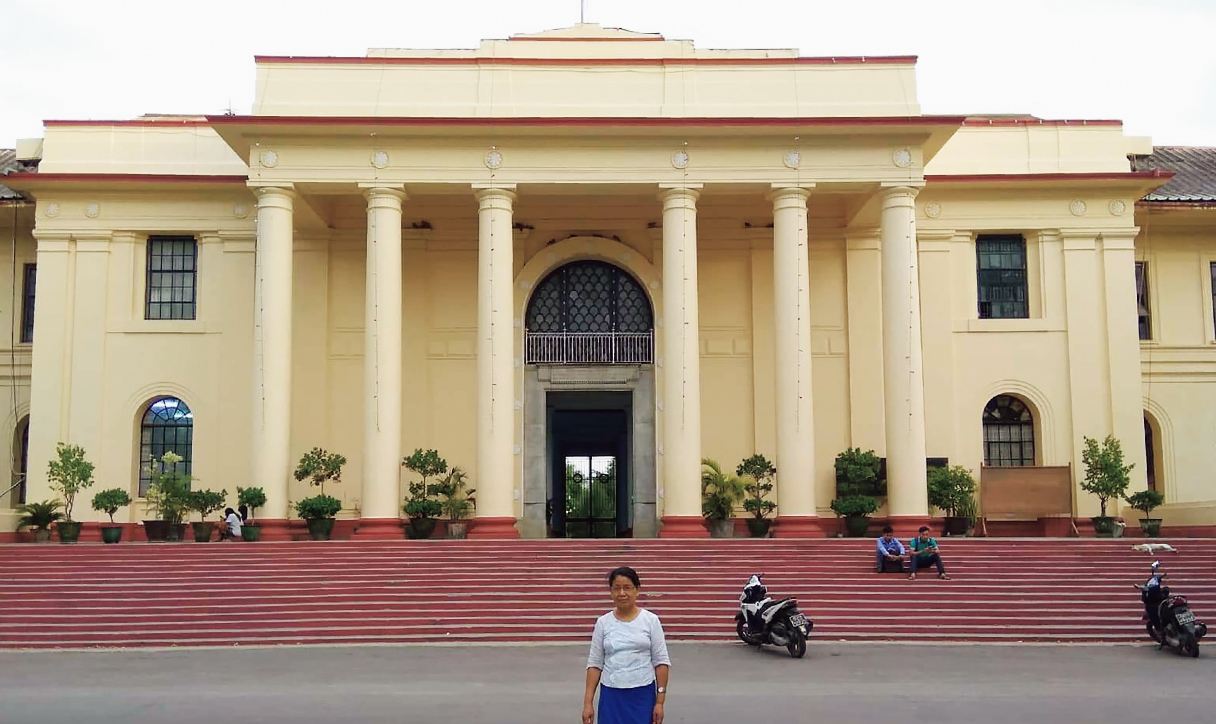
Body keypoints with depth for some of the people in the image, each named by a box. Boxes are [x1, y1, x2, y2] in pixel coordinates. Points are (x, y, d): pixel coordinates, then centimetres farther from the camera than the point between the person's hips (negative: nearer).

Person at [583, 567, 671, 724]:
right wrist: (588, 702, -1)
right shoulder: (603, 623, 1)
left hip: (642, 695, -1)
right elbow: (595, 664, 4)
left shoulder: (650, 620, -4)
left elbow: (661, 662, -3)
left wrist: (660, 701, -6)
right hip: (611, 695, 2)